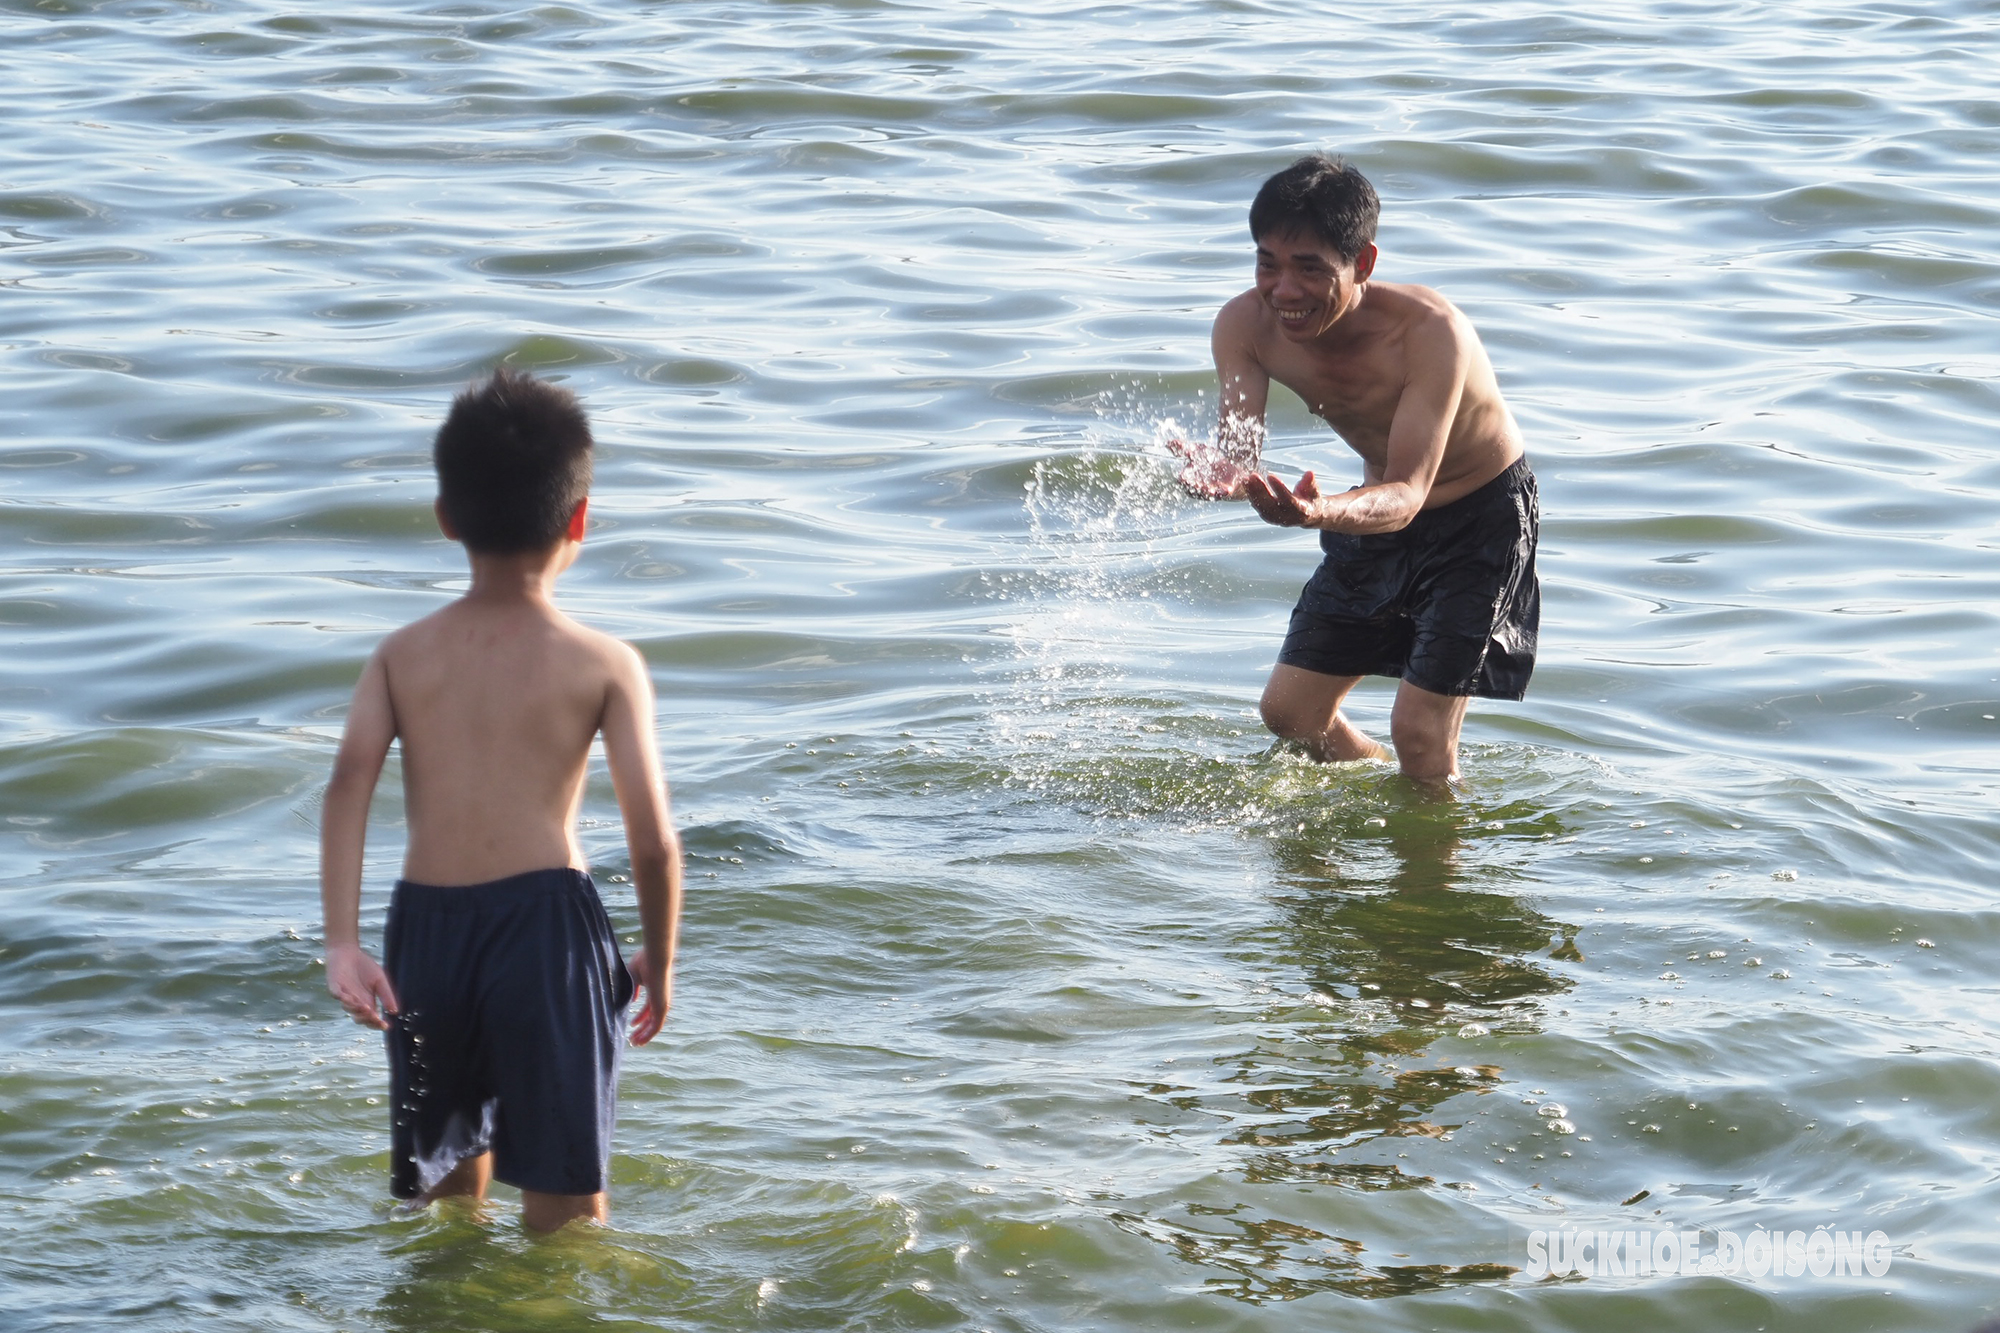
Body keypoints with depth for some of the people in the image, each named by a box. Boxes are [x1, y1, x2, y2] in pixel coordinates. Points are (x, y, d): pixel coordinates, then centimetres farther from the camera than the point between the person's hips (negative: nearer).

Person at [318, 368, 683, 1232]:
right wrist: (659, 961, 12)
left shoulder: (402, 655, 10)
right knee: (566, 1201, 4)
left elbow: (349, 783, -6)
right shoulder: (606, 665, 3)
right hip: (546, 920, -3)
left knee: (448, 1181, 22)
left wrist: (341, 942, -11)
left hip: (424, 927, 3)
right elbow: (653, 839, -3)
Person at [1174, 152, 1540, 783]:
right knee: (1289, 712, 8)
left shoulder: (1430, 331, -35)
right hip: (1379, 513, 6)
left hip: (1481, 517, -6)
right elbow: (1235, 448, -24)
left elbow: (1407, 494, -38)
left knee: (1419, 732, -13)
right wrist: (1221, 474, -50)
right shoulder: (1246, 325, -19)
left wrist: (1319, 512, -60)